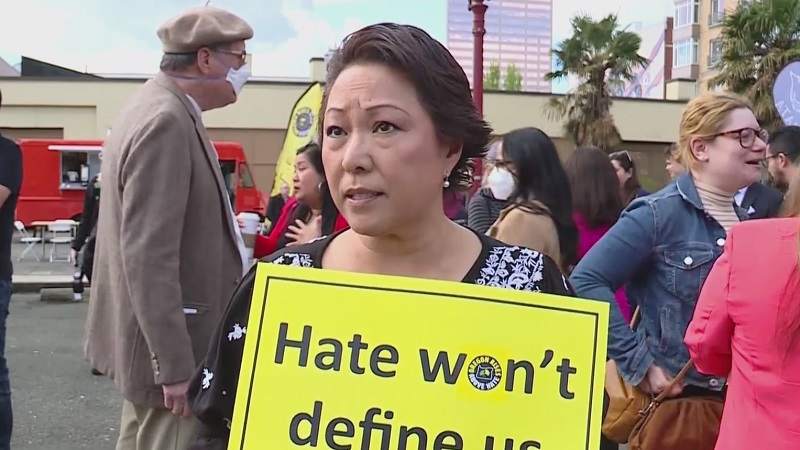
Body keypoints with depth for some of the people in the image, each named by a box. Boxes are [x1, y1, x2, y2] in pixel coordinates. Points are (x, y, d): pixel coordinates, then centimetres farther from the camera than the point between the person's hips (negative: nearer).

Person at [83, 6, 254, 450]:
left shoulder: (160, 108, 9)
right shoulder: (166, 122, -22)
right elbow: (149, 256, -27)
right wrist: (175, 365, -25)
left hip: (152, 338, 11)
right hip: (166, 345, -11)